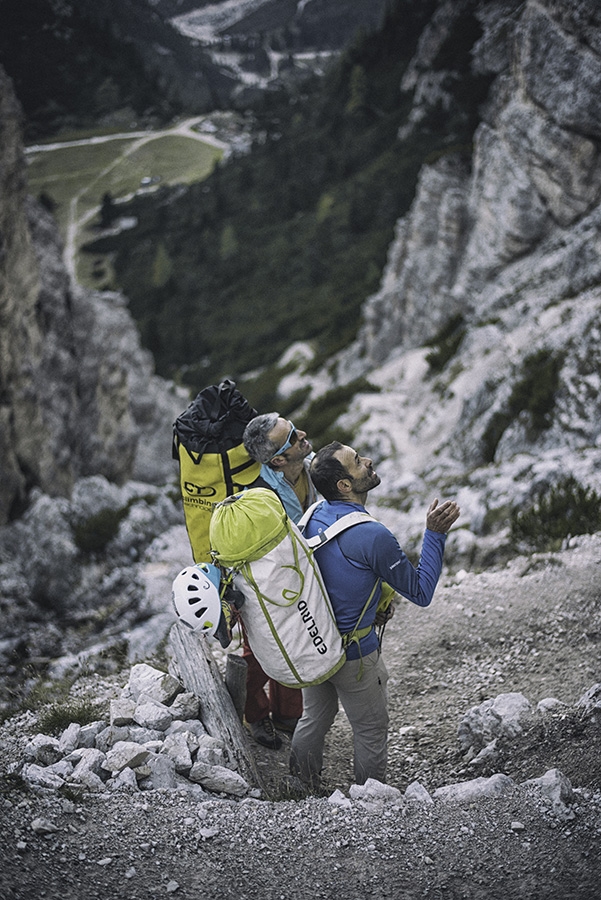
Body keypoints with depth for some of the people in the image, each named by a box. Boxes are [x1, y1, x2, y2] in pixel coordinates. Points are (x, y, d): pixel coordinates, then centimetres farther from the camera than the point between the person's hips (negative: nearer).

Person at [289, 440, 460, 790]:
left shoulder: (314, 515, -5)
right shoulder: (373, 536, -28)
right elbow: (421, 593, -18)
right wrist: (435, 534, -18)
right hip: (353, 655, -7)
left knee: (314, 719, 23)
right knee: (372, 730, 14)